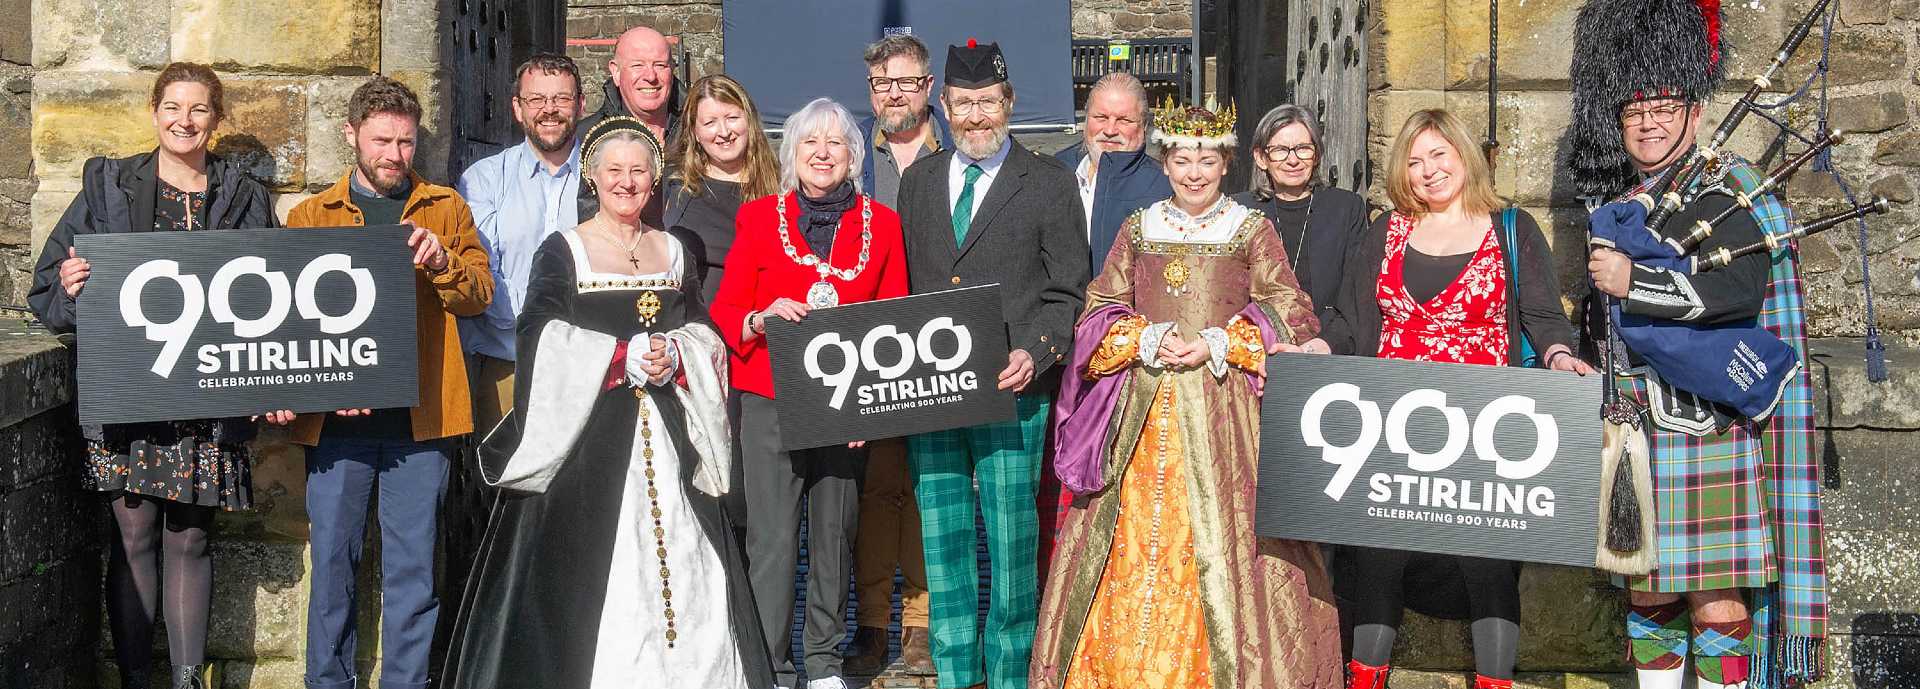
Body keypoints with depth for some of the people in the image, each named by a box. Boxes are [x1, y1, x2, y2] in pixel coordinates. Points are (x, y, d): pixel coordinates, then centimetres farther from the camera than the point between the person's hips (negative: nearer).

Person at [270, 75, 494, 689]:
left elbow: (480, 293, 5)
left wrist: (441, 260, -15)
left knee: (413, 569, 2)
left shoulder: (446, 209, 12)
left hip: (421, 415, 0)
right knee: (332, 560, 5)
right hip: (336, 415, 1)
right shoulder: (310, 216, 13)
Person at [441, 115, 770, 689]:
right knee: (588, 571, -6)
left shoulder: (675, 252, 14)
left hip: (669, 438, 3)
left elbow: (705, 338, 10)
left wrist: (673, 358, -11)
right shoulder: (561, 251, 3)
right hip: (588, 434, -3)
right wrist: (624, 357, -15)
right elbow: (543, 344, -8)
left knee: (677, 565, 0)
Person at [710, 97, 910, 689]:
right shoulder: (758, 217, 5)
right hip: (770, 402, -1)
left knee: (836, 533, 7)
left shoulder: (881, 223, 9)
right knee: (772, 538, -5)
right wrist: (763, 318, -17)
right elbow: (725, 312, 5)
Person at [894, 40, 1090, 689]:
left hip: (1010, 391, -4)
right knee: (942, 542, 11)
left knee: (1010, 540, 2)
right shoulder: (917, 180, 14)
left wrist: (1035, 354, -16)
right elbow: (902, 285, 15)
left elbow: (1068, 291, -1)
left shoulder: (1050, 182, 1)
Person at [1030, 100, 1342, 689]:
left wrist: (1220, 345, -13)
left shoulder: (1252, 230, 3)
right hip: (1141, 408, 3)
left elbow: (1289, 317, -2)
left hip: (1224, 407, -2)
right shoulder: (1138, 228, 11)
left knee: (1221, 544, -4)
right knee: (1133, 546, 4)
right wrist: (1147, 340, -9)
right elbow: (1098, 312, 9)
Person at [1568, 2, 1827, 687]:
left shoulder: (1730, 188, -4)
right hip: (1635, 438, 6)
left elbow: (1740, 291, -21)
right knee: (1646, 597, 11)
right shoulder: (1615, 203, 15)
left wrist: (1633, 282, -18)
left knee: (1719, 607, -6)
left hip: (1713, 433, -6)